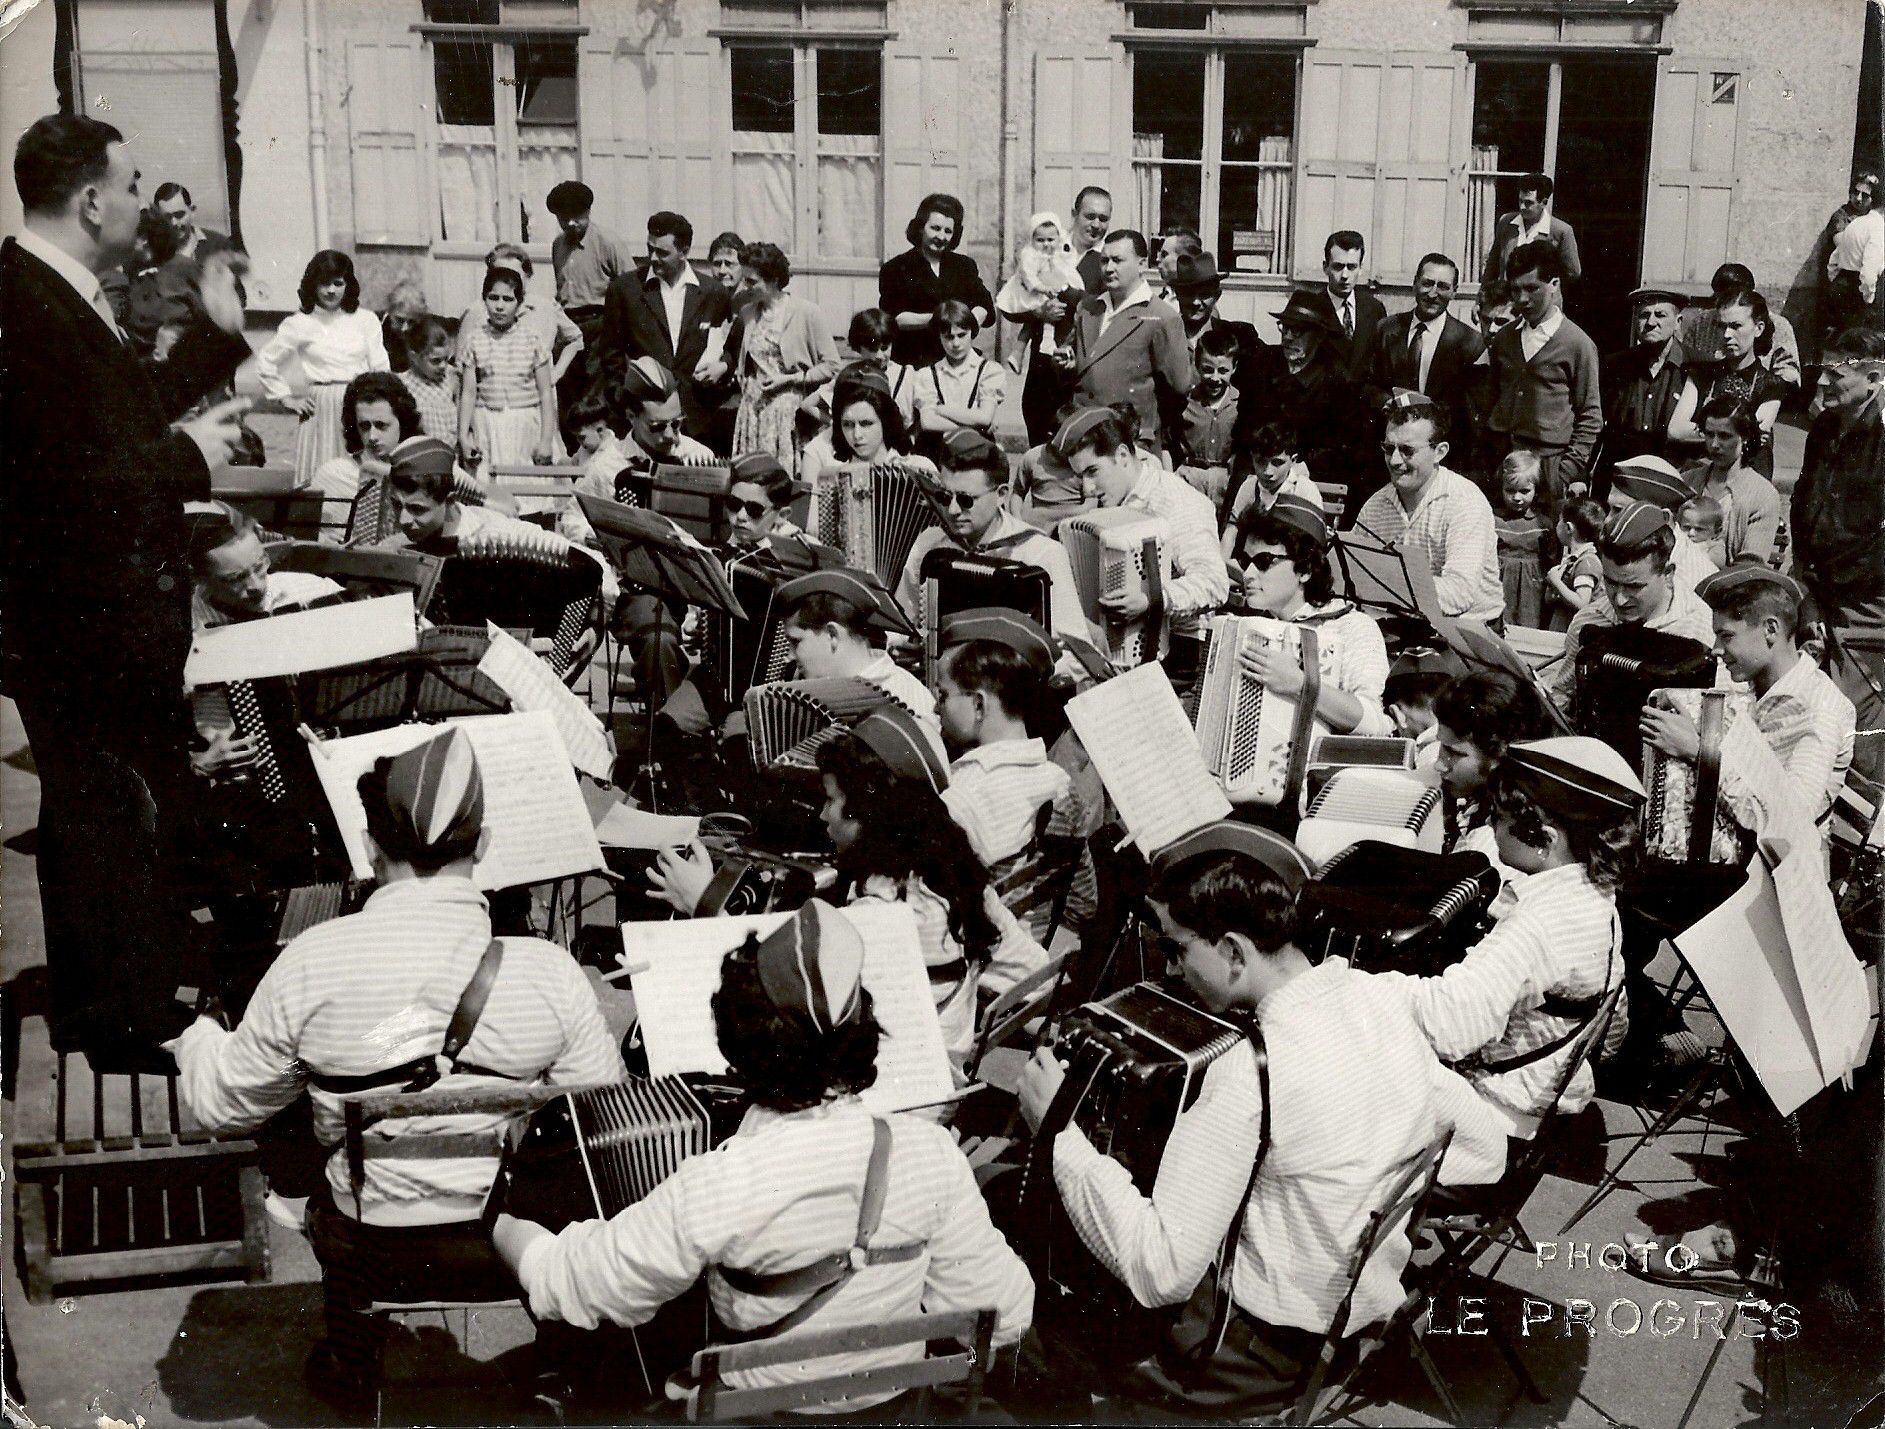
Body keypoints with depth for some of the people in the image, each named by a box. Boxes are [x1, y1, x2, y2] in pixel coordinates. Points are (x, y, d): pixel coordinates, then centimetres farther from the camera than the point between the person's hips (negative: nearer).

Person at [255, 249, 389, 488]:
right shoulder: (299, 324, 4)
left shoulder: (365, 321, 7)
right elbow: (265, 362, 12)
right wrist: (287, 398, 8)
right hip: (322, 412, -1)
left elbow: (381, 369, 9)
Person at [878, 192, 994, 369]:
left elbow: (986, 308, 9)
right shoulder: (895, 268, 7)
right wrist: (933, 320, -17)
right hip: (912, 361, -3)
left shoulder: (965, 266, 18)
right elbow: (892, 318, -5)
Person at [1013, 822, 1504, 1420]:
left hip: (1273, 1354, -8)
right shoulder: (1377, 996, -6)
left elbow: (1159, 1275, -28)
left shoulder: (1250, 1073, -29)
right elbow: (1484, 1151, 6)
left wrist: (1058, 1132, -22)